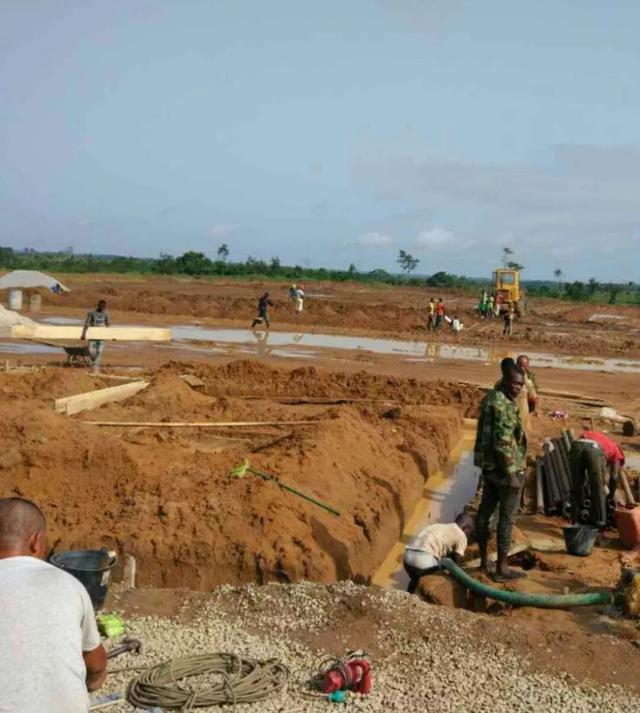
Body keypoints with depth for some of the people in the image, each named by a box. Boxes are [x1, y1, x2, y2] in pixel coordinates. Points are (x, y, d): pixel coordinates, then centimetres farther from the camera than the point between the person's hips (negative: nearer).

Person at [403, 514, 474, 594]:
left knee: (416, 579, 36)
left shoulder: (440, 528, 30)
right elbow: (456, 561, 6)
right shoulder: (461, 535, 11)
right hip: (425, 559, -8)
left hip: (408, 557, 8)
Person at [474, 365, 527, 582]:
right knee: (506, 517, -1)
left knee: (485, 510, 14)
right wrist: (512, 474, -22)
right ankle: (501, 568, 5)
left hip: (488, 465, 10)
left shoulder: (490, 398, 10)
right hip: (504, 468, -10)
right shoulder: (504, 405, -22)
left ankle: (484, 560, 26)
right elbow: (503, 443, -26)